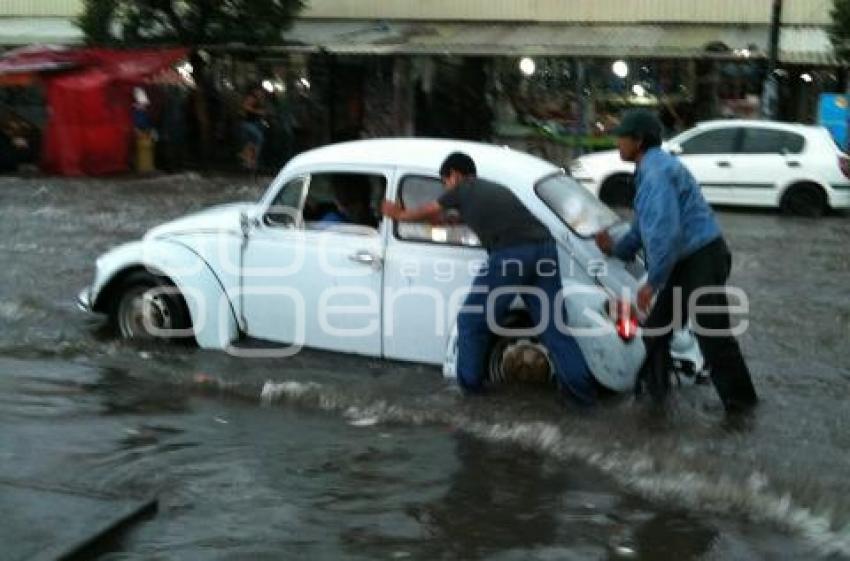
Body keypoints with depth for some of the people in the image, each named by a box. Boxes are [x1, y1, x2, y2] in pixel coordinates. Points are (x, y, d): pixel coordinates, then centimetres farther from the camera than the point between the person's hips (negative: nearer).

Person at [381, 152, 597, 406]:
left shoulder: (461, 189, 18)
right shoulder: (494, 188, 34)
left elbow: (427, 212, 34)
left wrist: (399, 214, 54)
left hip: (511, 254, -6)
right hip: (544, 248, 6)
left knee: (472, 321, 12)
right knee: (553, 326, 10)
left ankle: (470, 382, 22)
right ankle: (582, 389, 7)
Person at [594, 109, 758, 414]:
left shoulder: (657, 171, -19)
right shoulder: (649, 170, 16)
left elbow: (666, 233, -28)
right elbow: (644, 226, 27)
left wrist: (652, 281, -23)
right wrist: (616, 248, 16)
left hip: (702, 258, -11)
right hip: (684, 261, 11)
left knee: (712, 334, -3)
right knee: (656, 326, 16)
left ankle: (739, 399, 10)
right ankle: (653, 387, 28)